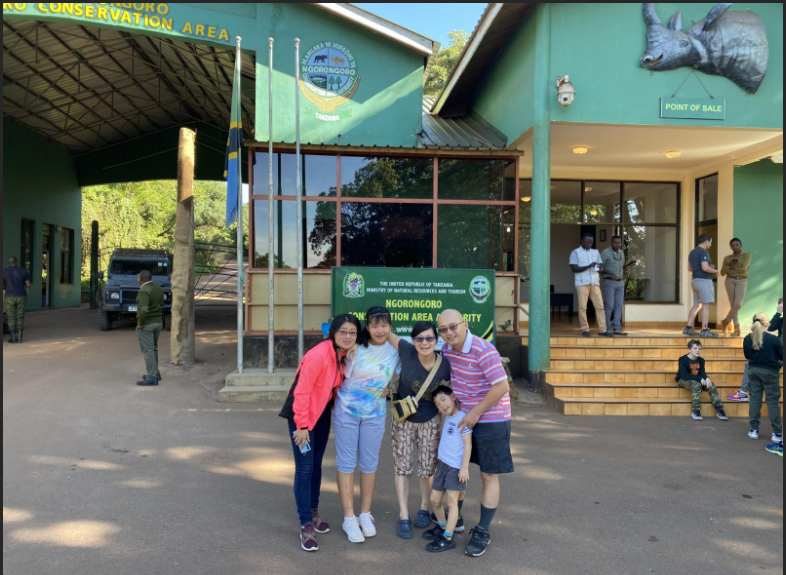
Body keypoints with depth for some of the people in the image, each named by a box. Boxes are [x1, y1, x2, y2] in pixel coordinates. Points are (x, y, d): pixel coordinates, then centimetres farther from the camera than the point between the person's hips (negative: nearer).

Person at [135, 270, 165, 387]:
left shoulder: (144, 291, -20)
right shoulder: (158, 288, 6)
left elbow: (143, 310, -30)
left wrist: (140, 323, -18)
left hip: (146, 325, -8)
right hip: (158, 322, 8)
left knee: (147, 351, -2)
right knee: (153, 349, 20)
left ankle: (151, 378, 0)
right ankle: (155, 373, 27)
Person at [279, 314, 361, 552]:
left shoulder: (345, 355, -6)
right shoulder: (318, 355, -28)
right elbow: (301, 392, -24)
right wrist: (302, 425, -19)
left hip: (322, 413, 7)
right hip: (302, 414, -7)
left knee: (317, 464, 17)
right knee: (304, 469, -4)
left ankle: (313, 512, 32)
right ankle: (306, 526, 6)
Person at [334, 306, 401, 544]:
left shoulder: (396, 350, -5)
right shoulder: (356, 347, -14)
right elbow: (345, 375, -9)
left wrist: (388, 390, -1)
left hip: (375, 413, 2)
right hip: (346, 410, -2)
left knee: (370, 463, 10)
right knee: (346, 462, 3)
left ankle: (365, 515, 25)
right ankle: (349, 519, 14)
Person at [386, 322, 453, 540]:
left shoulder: (445, 366, -20)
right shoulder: (407, 351, -21)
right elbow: (387, 334, -7)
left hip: (430, 421, 0)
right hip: (403, 419, 1)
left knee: (427, 467, 9)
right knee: (403, 466, 5)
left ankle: (424, 509, 32)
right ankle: (403, 517, 16)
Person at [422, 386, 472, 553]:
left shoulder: (462, 417, -13)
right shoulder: (448, 418, 13)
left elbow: (467, 443, -15)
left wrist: (465, 467, -17)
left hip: (456, 467, -8)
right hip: (443, 464, 8)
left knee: (451, 501, -5)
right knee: (435, 500, 14)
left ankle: (448, 538, 3)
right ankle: (442, 527, 35)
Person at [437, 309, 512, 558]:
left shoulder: (484, 350, -25)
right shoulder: (447, 349, -1)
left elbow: (502, 386, -26)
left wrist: (475, 412, -21)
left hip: (491, 420, -7)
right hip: (463, 417, 7)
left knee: (489, 475, 3)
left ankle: (483, 532, 16)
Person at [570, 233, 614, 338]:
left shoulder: (596, 252, 17)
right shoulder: (575, 253, 2)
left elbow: (601, 265, 18)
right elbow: (573, 269, -6)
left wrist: (600, 269, -6)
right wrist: (588, 266, -16)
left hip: (595, 283, 4)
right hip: (582, 283, -4)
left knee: (600, 306, -1)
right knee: (582, 307, -3)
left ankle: (603, 330, 1)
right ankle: (585, 330, 3)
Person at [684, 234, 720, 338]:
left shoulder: (692, 252, 14)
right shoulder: (703, 252, -14)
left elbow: (689, 268, 20)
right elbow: (705, 268, -24)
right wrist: (715, 271, -6)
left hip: (695, 281, 9)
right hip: (704, 281, -9)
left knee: (697, 305, 11)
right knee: (706, 305, -5)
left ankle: (688, 328, 8)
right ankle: (705, 330, -4)